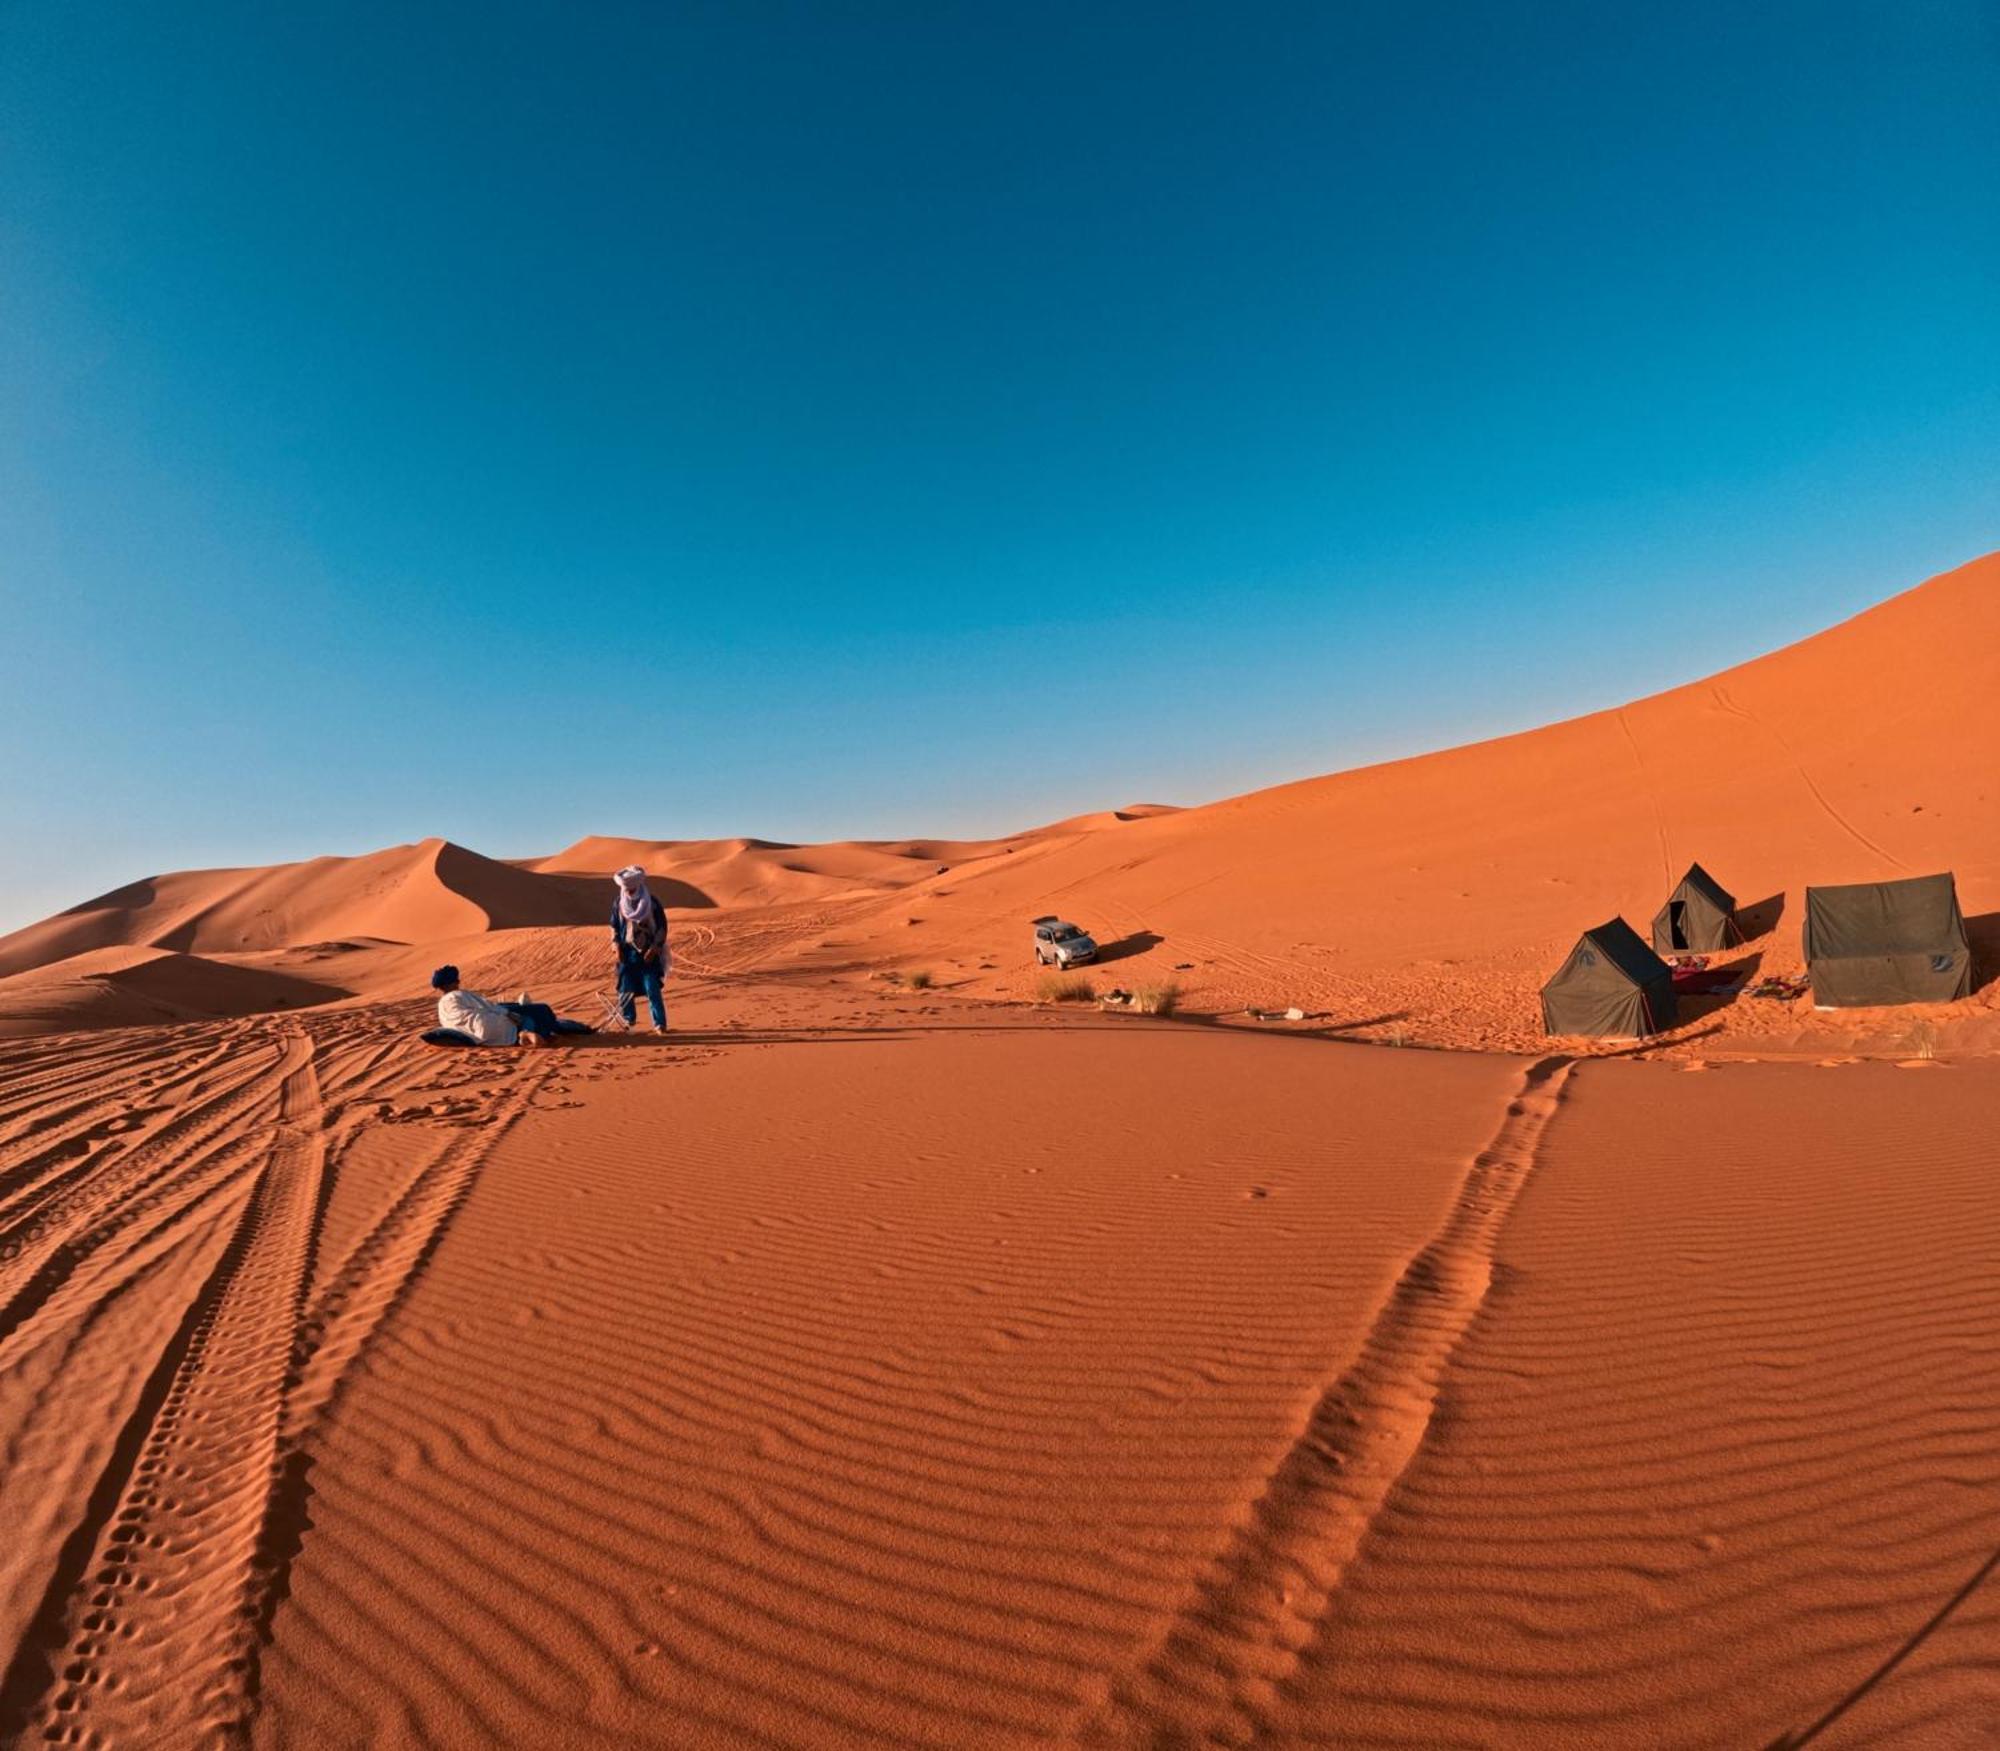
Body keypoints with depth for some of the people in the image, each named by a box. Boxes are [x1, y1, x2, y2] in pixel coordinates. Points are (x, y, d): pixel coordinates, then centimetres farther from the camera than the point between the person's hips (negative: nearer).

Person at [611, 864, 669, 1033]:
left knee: (652, 989, -8)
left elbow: (662, 928, -5)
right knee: (625, 988, 8)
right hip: (627, 952, 4)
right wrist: (617, 946, 1)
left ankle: (659, 1023, -3)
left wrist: (654, 949, -12)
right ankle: (628, 1019, 26)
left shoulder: (653, 904, -9)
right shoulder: (618, 904, 1)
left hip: (648, 953, -3)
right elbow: (614, 926, 11)